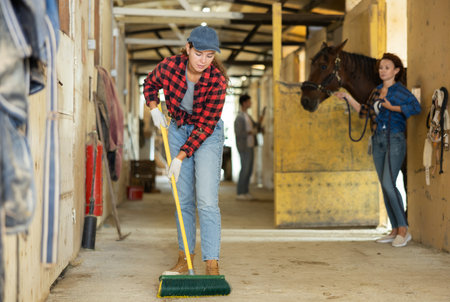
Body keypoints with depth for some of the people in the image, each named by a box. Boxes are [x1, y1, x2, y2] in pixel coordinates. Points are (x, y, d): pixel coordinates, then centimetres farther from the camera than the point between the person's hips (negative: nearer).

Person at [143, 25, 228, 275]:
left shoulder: (217, 80, -25)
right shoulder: (169, 66, -16)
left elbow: (205, 126, -22)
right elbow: (150, 84, 9)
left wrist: (180, 157, -23)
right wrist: (154, 109, -6)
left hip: (207, 135, -3)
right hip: (178, 130, 4)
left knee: (207, 200, -14)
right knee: (183, 199, 7)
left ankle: (212, 265, -15)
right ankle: (184, 260, 15)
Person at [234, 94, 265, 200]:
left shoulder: (248, 116, 15)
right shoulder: (239, 118, -13)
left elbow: (257, 128, 19)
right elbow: (238, 133, -20)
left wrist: (260, 121, 2)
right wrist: (250, 132, -20)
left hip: (250, 146, 9)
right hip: (244, 147, -9)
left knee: (249, 170, 10)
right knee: (245, 169, -8)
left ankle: (245, 192, 15)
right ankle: (240, 193, -3)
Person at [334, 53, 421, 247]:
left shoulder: (400, 91, -7)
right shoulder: (376, 91, 15)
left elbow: (416, 107, -23)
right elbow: (365, 111, 25)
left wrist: (392, 107, -22)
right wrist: (347, 97, 20)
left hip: (395, 140, -7)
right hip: (378, 141, 8)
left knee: (388, 184, -16)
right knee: (385, 186, 7)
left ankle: (404, 231, -9)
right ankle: (395, 231, 14)